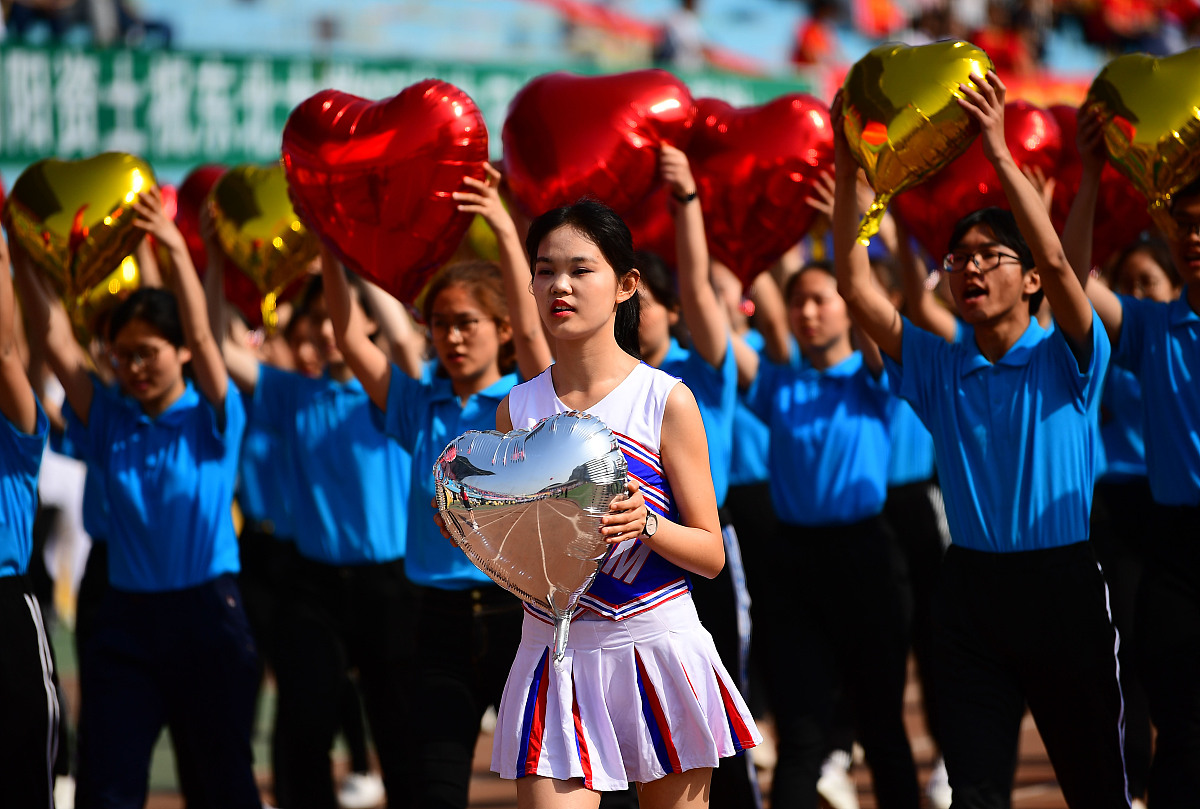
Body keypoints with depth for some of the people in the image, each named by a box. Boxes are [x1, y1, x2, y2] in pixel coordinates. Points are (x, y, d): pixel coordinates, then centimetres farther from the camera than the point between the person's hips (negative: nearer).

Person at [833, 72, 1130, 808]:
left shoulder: (1066, 360, -3)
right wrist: (849, 174, -11)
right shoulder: (939, 369, 7)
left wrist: (999, 153, -25)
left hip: (1062, 581, -3)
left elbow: (1054, 262, -20)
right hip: (972, 586, 3)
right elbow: (859, 290, -3)